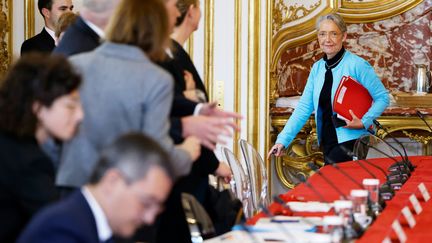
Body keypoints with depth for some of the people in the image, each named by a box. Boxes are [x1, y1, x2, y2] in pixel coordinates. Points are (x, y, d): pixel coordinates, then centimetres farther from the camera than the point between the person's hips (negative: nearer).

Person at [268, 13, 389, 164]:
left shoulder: (357, 65, -10)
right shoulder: (317, 68, 9)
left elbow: (382, 97, -6)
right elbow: (304, 107, 8)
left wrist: (364, 122, -19)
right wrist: (283, 140, -1)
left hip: (350, 140, -7)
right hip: (327, 143, 7)